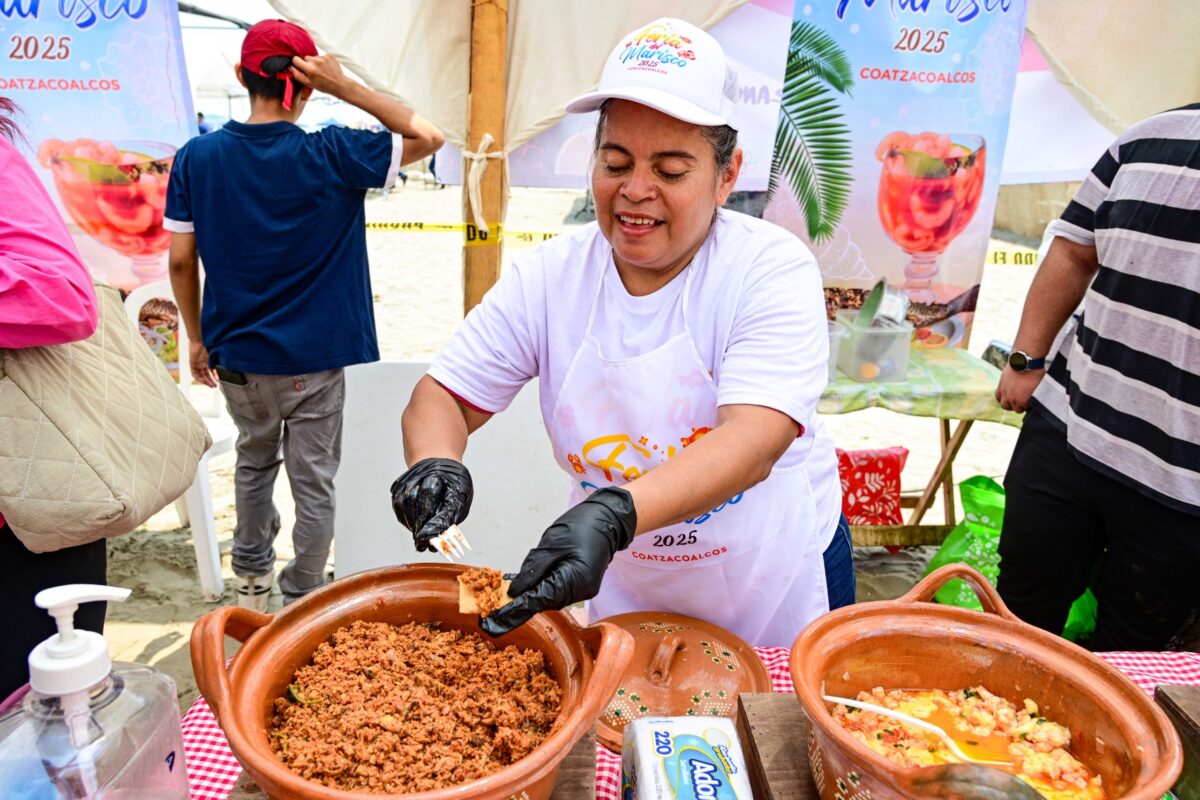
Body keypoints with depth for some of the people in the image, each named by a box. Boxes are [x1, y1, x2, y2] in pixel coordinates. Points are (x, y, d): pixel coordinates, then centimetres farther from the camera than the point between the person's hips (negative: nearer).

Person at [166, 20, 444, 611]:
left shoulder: (196, 157, -3)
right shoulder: (329, 155, -12)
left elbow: (181, 260, 0)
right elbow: (428, 137, -4)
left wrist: (197, 338, 13)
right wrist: (346, 87, -9)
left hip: (236, 356, 4)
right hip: (317, 360, -4)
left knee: (254, 460, 26)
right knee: (315, 483, 10)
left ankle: (252, 578, 42)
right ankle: (301, 603, 23)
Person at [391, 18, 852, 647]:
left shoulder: (774, 269, -21)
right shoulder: (547, 277, -11)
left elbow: (754, 441, -34)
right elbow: (444, 396, -8)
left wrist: (612, 515, -50)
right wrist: (436, 463, -31)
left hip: (777, 587, -1)